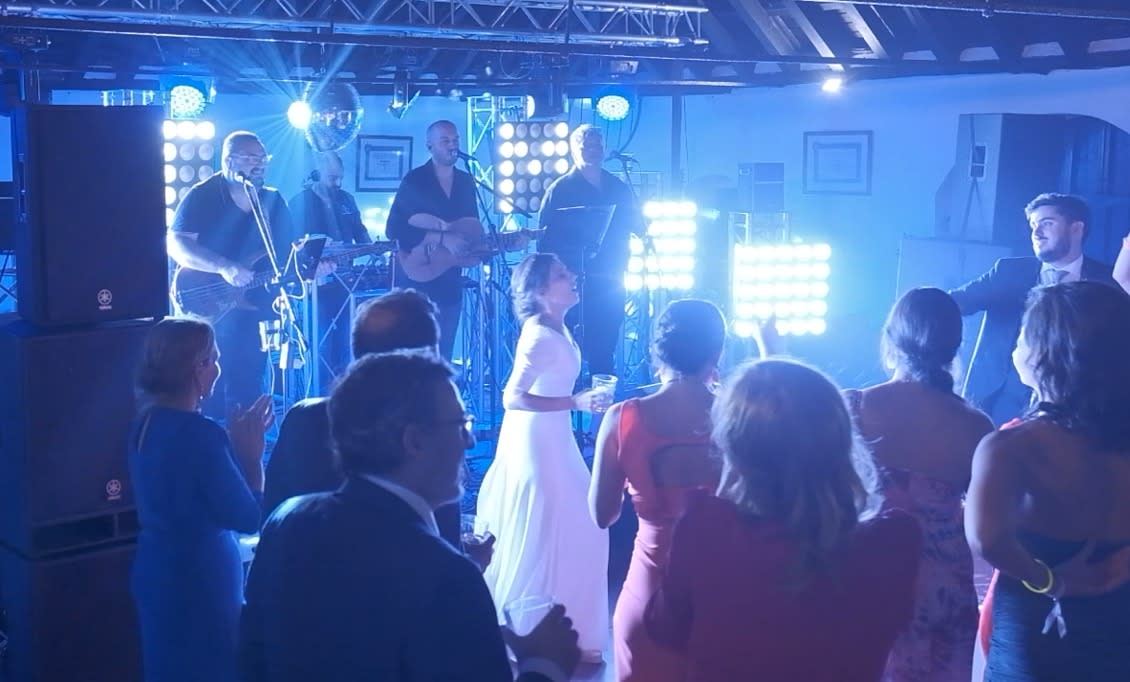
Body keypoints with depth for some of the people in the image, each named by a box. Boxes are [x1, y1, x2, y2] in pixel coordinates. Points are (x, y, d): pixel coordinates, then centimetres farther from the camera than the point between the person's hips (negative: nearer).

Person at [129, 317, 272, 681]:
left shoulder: (146, 425, 4)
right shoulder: (200, 433, -23)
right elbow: (248, 517, -19)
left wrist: (234, 446, 8)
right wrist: (251, 453, -10)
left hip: (156, 571, 9)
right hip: (200, 577, -8)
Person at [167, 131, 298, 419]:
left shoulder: (273, 200, 11)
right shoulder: (202, 196, -5)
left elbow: (289, 250, 14)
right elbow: (177, 243, -15)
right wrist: (224, 268, -27)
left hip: (256, 308, 5)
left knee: (248, 389, 9)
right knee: (209, 389, -2)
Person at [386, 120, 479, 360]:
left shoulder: (466, 182, 11)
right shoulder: (414, 180, -5)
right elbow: (393, 229, -10)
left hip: (450, 281, 5)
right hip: (416, 279, -5)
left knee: (443, 354, 9)